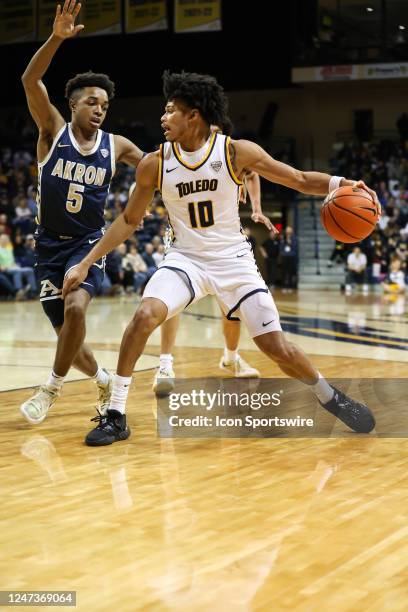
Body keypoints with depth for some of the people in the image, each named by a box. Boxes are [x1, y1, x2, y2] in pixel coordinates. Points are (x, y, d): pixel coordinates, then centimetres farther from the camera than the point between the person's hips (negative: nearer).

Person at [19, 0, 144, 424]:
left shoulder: (115, 146, 0)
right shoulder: (53, 131, -5)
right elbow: (30, 80, -20)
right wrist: (57, 37, -34)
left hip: (88, 243, 0)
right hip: (50, 245, 0)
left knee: (75, 308, -28)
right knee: (66, 332, 4)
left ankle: (52, 388, -10)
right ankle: (102, 380, 34)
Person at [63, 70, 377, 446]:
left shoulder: (237, 152, -12)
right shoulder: (154, 164, -7)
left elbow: (300, 180, -5)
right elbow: (129, 221, 5)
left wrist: (342, 184, -23)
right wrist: (86, 264, 1)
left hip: (233, 260, -1)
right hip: (186, 258, 1)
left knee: (278, 348, -4)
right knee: (145, 316, -27)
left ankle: (331, 398, 25)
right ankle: (116, 415, -13)